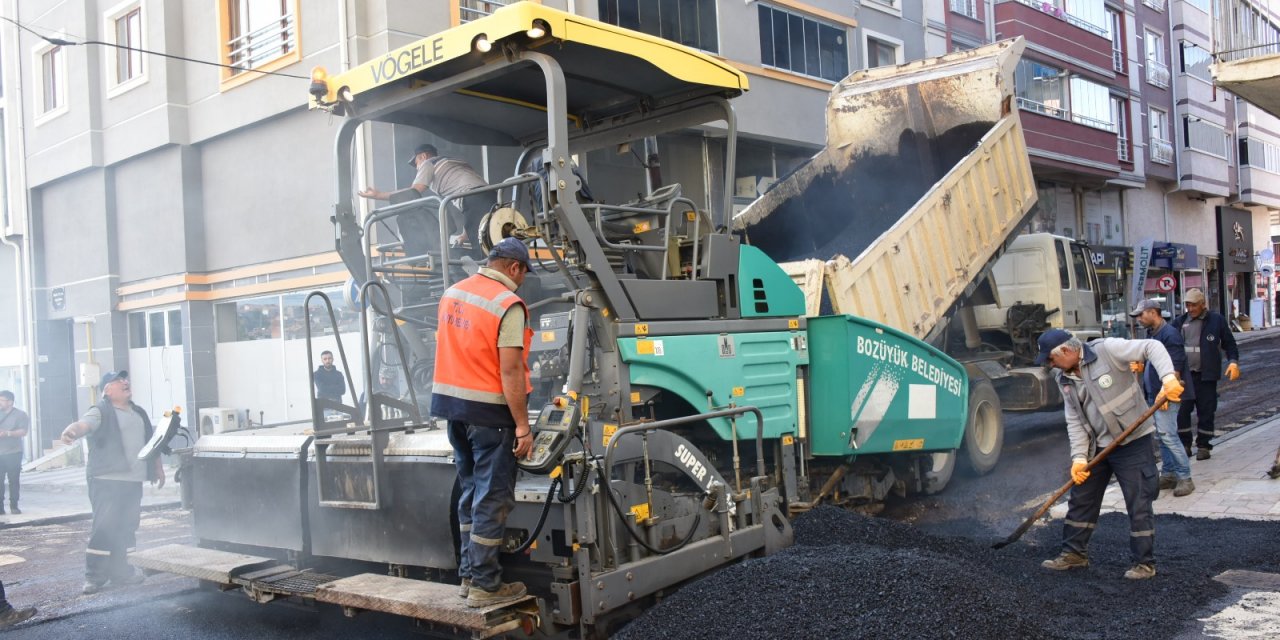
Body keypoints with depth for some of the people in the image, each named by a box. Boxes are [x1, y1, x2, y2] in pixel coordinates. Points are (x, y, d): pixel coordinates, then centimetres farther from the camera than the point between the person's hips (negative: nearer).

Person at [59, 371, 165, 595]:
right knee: (104, 527, -11)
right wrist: (71, 431, -50)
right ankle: (94, 576, -5)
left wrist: (158, 468, 23)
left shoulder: (139, 413, 18)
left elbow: (151, 442, 27)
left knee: (126, 528, 10)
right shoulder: (101, 412, -6)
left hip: (133, 481, 7)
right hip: (106, 480, -7)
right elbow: (84, 424, -27)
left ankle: (119, 570, 19)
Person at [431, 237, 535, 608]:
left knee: (471, 491, 18)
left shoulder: (452, 293, 9)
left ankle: (468, 574, 24)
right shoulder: (508, 304, -15)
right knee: (492, 498, 0)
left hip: (451, 401, 8)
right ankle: (484, 585, 5)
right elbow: (510, 371, -19)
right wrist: (522, 425, -17)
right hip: (488, 411, -8)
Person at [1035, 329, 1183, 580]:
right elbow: (1074, 421, 1)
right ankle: (1074, 553, 27)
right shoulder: (1065, 379, 3)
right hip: (1096, 446, 7)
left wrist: (1168, 377, -35)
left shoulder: (1107, 349, -16)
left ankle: (1145, 562, 13)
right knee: (1081, 500, 13)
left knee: (1139, 505, 1)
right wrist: (1079, 456, -9)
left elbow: (1151, 347, -20)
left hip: (1133, 442, -7)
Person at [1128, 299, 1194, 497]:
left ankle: (1185, 477, -6)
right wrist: (1140, 367, 7)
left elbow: (1174, 367, -20)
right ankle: (1168, 474, 19)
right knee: (1162, 435, 12)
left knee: (1167, 434, -12)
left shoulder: (1170, 334, -14)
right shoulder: (1151, 334, 15)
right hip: (1153, 394, 9)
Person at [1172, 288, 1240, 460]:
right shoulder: (1179, 322, 8)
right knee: (1181, 411, 2)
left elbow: (1229, 343, 4)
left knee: (1206, 411, 4)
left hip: (1206, 375, -2)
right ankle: (1184, 445, 14)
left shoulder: (1216, 320, 1)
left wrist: (1233, 361, -9)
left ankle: (1203, 446, 15)